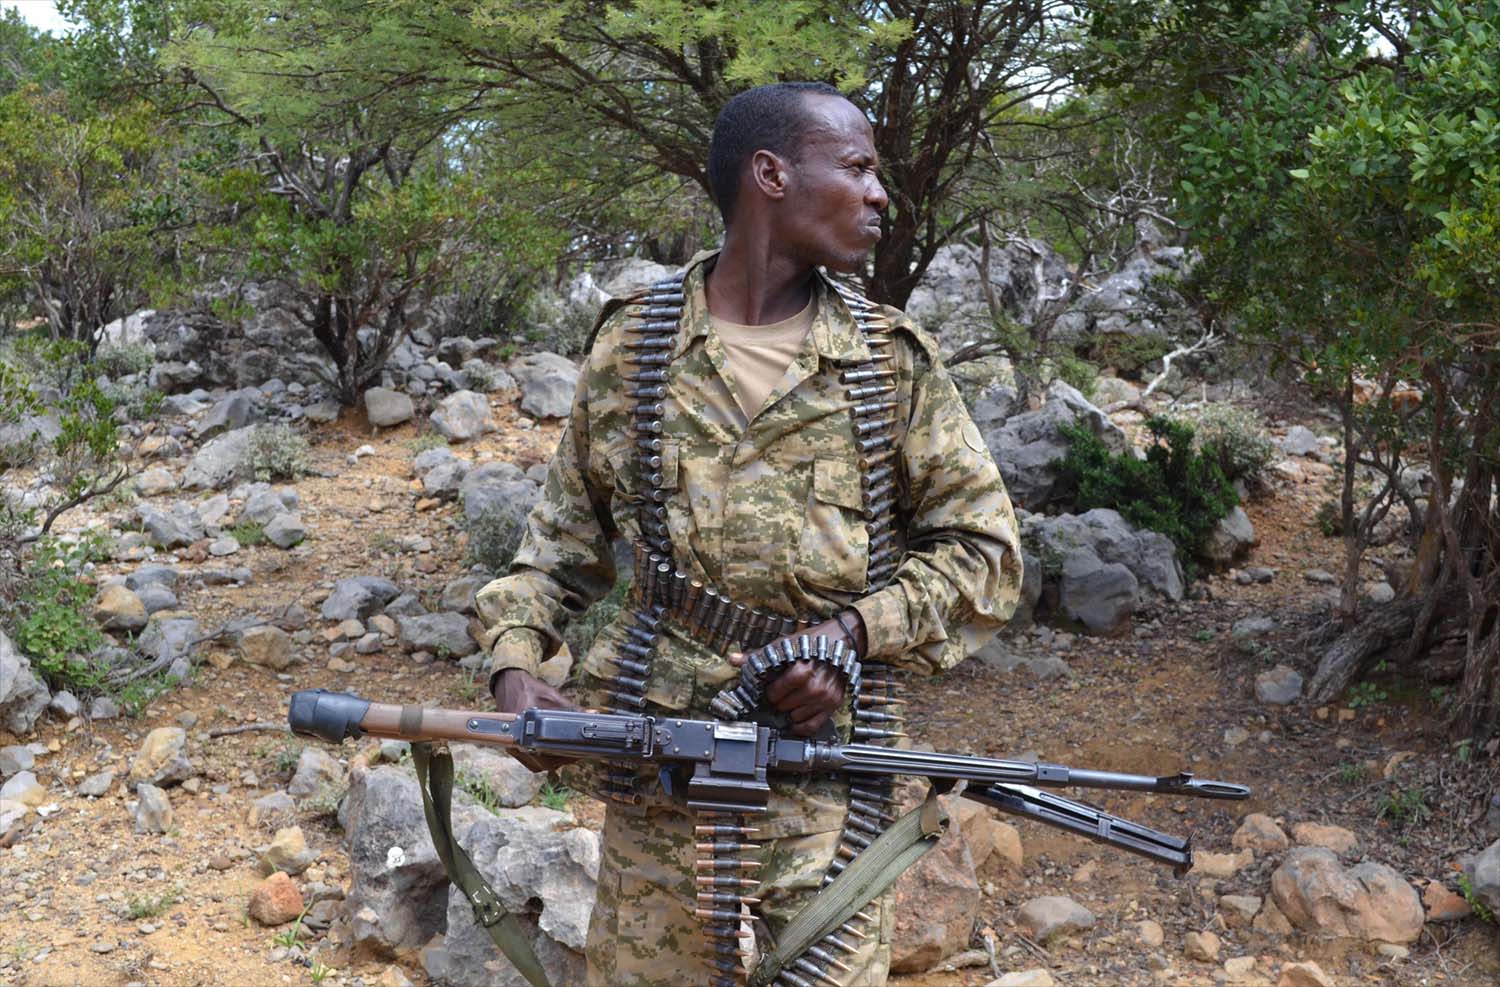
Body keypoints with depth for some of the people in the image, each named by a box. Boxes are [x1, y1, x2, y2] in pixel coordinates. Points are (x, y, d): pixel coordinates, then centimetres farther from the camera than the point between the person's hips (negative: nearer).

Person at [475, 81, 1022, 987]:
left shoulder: (893, 360, 2)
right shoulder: (634, 347, 3)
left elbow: (984, 550, 3)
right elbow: (567, 536, 13)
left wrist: (855, 628, -11)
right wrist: (516, 658, -3)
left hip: (828, 747, 0)